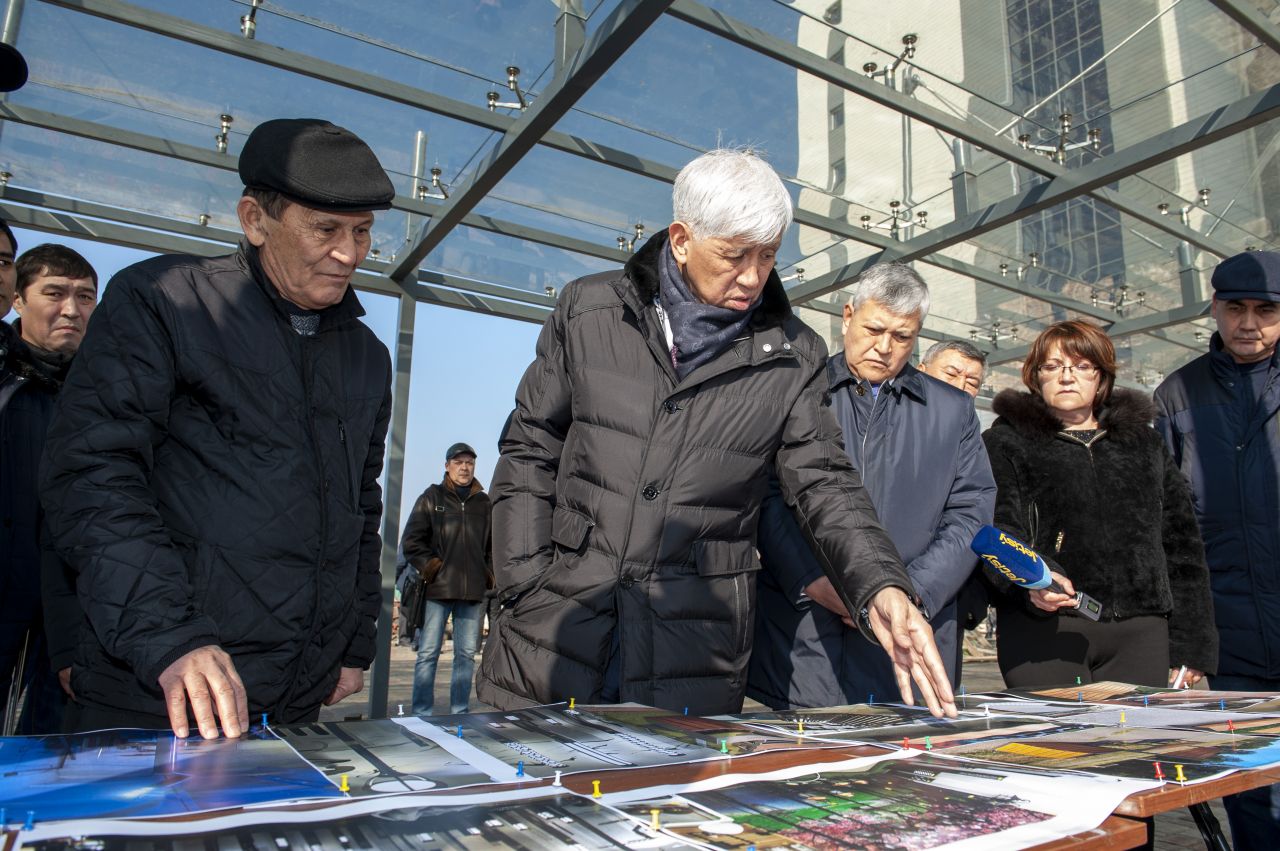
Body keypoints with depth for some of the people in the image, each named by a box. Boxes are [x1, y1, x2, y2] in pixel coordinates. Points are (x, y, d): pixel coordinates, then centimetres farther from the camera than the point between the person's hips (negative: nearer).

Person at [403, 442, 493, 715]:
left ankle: (459, 714, 14)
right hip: (438, 590, -3)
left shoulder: (485, 503, 14)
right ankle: (421, 715, 5)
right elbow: (412, 541, 3)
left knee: (466, 655, 6)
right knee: (428, 654, -1)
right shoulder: (432, 497, 7)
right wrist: (430, 568, -6)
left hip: (474, 592, 3)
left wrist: (489, 575, 7)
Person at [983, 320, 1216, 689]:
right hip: (1044, 630, -3)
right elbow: (997, 531, -5)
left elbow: (1181, 545, 17)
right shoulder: (1006, 442, 9)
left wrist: (1190, 646, 10)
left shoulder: (1143, 442, 20)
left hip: (1140, 631, 3)